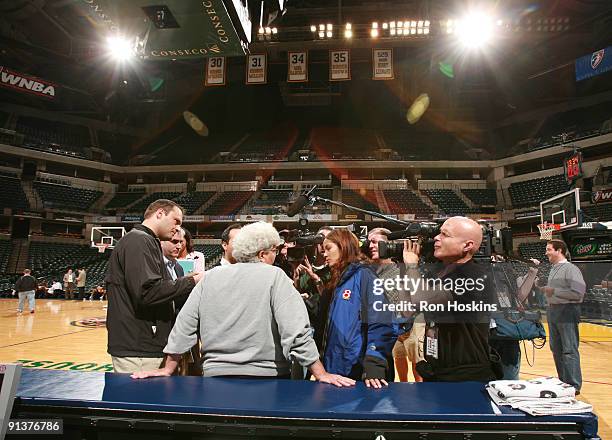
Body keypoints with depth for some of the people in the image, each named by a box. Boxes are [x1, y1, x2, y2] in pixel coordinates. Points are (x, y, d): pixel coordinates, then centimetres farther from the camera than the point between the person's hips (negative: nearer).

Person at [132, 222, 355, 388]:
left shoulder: (211, 277, 2)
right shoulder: (274, 276, -9)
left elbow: (184, 326, 4)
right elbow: (296, 331, -16)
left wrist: (168, 368, 13)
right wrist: (321, 374, -11)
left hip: (215, 374, 3)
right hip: (266, 374, -3)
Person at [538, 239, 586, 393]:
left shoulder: (571, 269, -13)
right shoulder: (553, 269, 14)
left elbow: (578, 293, -21)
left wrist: (554, 291, -19)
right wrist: (545, 289, 6)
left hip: (567, 312, -9)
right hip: (552, 311, 9)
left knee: (569, 350, -3)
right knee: (556, 349, 15)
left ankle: (574, 386, 6)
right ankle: (563, 382, 28)